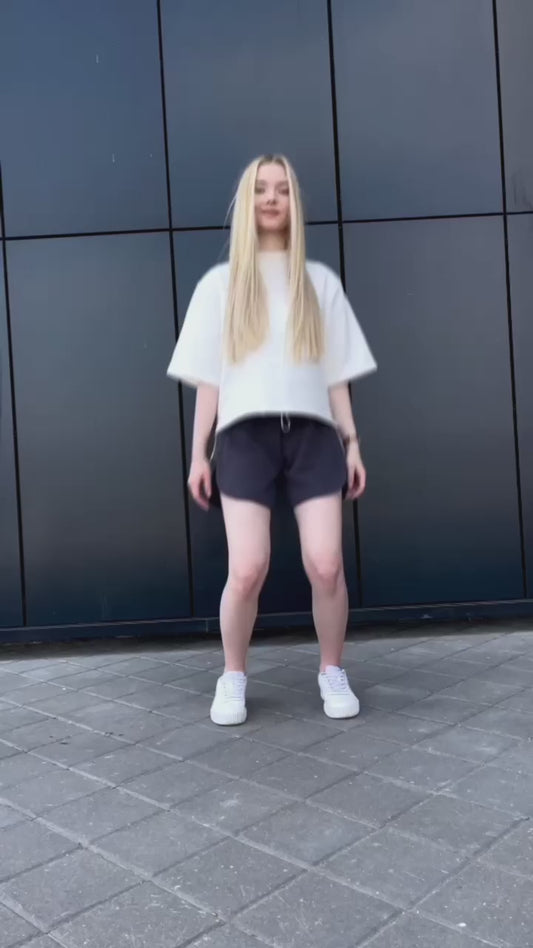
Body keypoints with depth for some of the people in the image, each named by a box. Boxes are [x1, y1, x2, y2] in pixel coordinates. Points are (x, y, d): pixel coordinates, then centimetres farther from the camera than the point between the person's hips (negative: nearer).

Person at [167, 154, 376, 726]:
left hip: (312, 432, 1)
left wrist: (351, 442, 8)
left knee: (325, 565, -9)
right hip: (246, 436, -1)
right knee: (246, 570, -12)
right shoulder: (220, 283, 13)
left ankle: (332, 672, 15)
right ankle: (233, 678, 13)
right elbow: (208, 378, 10)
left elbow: (336, 373, 14)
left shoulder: (319, 281, 16)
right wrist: (198, 452, 5)